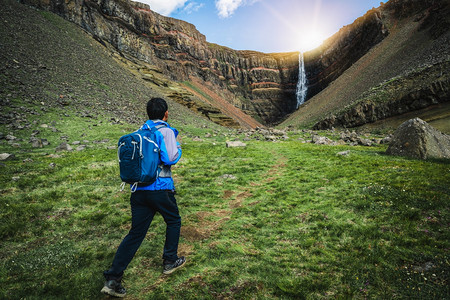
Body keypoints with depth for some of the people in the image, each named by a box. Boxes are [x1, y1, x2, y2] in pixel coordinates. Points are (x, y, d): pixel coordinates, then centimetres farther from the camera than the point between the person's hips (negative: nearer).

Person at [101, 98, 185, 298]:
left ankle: (113, 278, 7)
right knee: (173, 221, 20)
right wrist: (178, 146, 2)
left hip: (139, 189, 6)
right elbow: (171, 158, -16)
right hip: (160, 188, -5)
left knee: (136, 233, 9)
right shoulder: (166, 131, -7)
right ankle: (170, 262, 31)